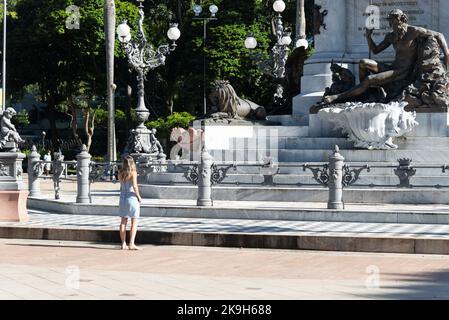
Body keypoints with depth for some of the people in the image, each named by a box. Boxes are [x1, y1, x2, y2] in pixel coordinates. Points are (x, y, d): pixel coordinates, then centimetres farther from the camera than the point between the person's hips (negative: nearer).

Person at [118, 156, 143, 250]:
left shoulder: (120, 174, 3)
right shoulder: (133, 173, -12)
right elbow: (134, 186, -20)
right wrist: (139, 196, -8)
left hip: (123, 198, 5)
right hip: (132, 197, -5)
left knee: (123, 222, 10)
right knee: (134, 222, 0)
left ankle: (123, 244, 10)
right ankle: (131, 244, -7)